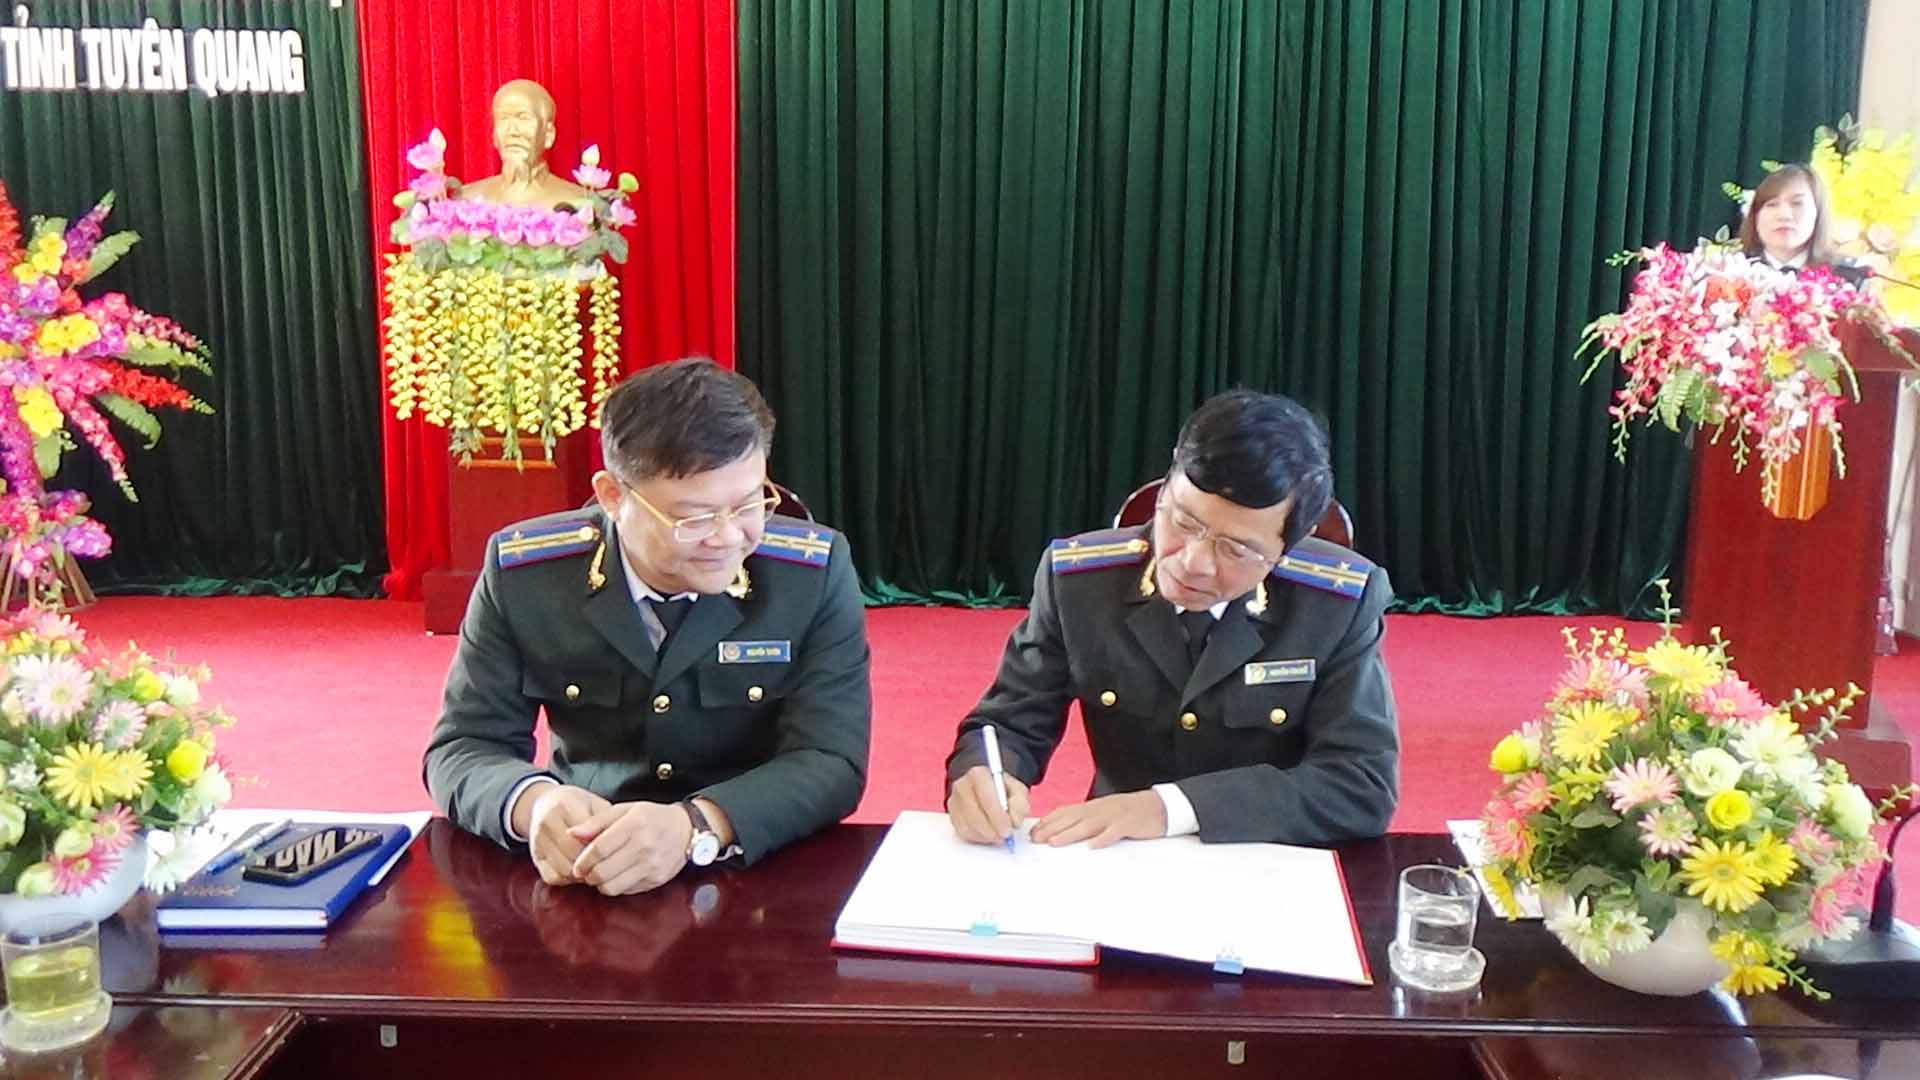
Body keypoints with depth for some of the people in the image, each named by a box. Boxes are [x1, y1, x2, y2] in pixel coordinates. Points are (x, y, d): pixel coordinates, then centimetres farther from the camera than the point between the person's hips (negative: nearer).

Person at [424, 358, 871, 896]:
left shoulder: (817, 573, -11)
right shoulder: (520, 572, -8)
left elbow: (831, 762, -14)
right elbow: (462, 747, -4)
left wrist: (697, 825, -32)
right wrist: (532, 804, -27)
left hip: (754, 874, -1)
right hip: (582, 882, 1)